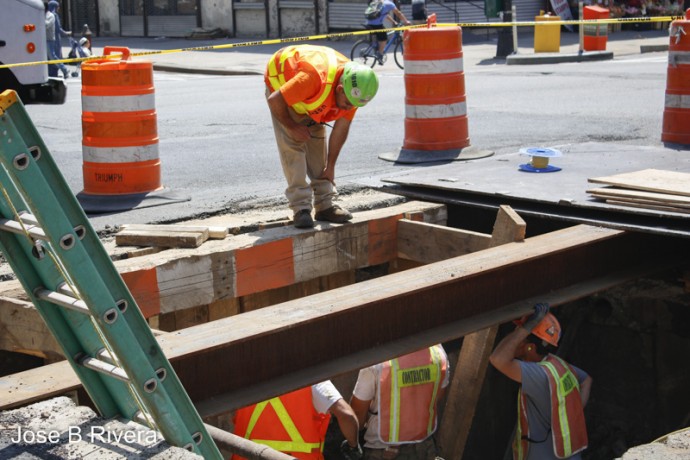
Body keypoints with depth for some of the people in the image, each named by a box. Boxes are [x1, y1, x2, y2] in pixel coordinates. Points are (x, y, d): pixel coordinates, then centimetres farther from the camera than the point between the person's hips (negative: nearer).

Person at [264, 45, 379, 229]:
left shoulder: (354, 90, -22)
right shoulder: (315, 78, -45)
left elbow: (341, 128, -10)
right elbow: (275, 101, -35)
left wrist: (330, 167, -2)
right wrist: (292, 127, -20)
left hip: (308, 98, 6)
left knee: (318, 143, 3)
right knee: (292, 145, -15)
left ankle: (325, 205, 8)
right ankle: (301, 208, -15)